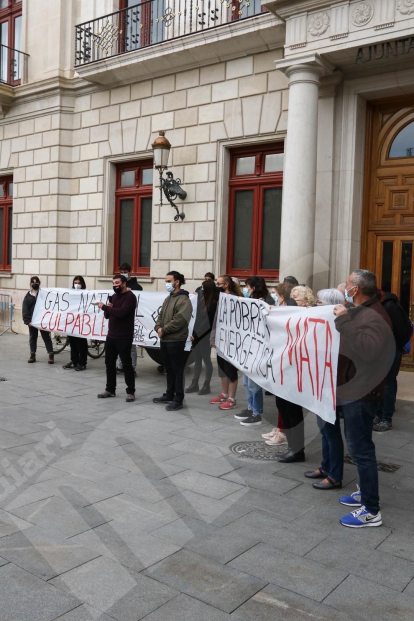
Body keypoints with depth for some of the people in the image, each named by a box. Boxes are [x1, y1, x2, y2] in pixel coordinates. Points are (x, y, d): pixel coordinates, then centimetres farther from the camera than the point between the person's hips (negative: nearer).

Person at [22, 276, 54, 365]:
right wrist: (27, 320, -10)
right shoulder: (28, 295, 7)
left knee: (46, 337, 1)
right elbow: (25, 309, 1)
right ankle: (32, 355, 20)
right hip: (32, 320, 4)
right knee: (32, 338, 11)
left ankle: (51, 355, 4)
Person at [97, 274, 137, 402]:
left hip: (123, 337, -8)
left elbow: (121, 312, -25)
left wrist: (104, 307, -17)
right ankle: (110, 389, 20)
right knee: (109, 363, 10)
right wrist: (108, 308, -5)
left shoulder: (130, 297, -10)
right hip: (111, 335, 8)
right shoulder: (114, 296, 15)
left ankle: (130, 391, 7)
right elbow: (107, 315, 17)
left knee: (126, 364, -1)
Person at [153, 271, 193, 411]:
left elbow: (178, 321, -21)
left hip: (176, 340, -9)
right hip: (164, 339, 9)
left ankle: (178, 399, 4)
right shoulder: (168, 299, 17)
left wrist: (163, 330, -14)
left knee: (177, 370, -2)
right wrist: (158, 328, -3)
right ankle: (169, 394, 28)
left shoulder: (183, 300, -13)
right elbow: (161, 315, 17)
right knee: (168, 369, 17)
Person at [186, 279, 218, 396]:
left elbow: (209, 322, -14)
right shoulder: (202, 300, 7)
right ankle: (195, 384, 21)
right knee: (197, 360, 13)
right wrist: (193, 333, 3)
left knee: (206, 360, 3)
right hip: (196, 334, 7)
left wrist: (196, 334, -10)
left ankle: (206, 386, 13)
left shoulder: (213, 304, -13)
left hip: (205, 335, -7)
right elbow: (196, 317, 10)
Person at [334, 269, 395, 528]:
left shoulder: (373, 316, -21)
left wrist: (344, 320, -34)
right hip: (354, 389, 11)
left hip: (362, 392, -11)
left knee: (361, 448, -5)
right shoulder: (363, 311, 14)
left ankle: (372, 511, 4)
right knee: (358, 445, 20)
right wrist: (343, 319, 13)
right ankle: (366, 493, 33)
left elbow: (368, 350, -38)